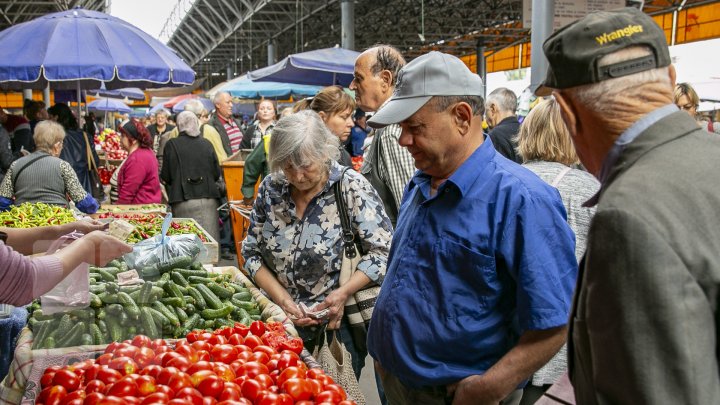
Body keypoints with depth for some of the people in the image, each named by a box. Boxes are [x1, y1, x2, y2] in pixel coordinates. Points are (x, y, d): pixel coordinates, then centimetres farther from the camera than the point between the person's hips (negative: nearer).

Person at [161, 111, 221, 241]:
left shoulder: (172, 145, -2)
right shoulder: (207, 144, 4)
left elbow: (166, 177, 0)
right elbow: (217, 174, 7)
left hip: (183, 201, -2)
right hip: (208, 200, 2)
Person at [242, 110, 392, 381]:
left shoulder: (352, 188, -14)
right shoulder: (270, 189, -3)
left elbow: (383, 251, -13)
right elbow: (252, 253, 3)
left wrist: (343, 292, -23)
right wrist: (283, 300, -10)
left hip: (338, 325, -3)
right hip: (282, 324, 3)